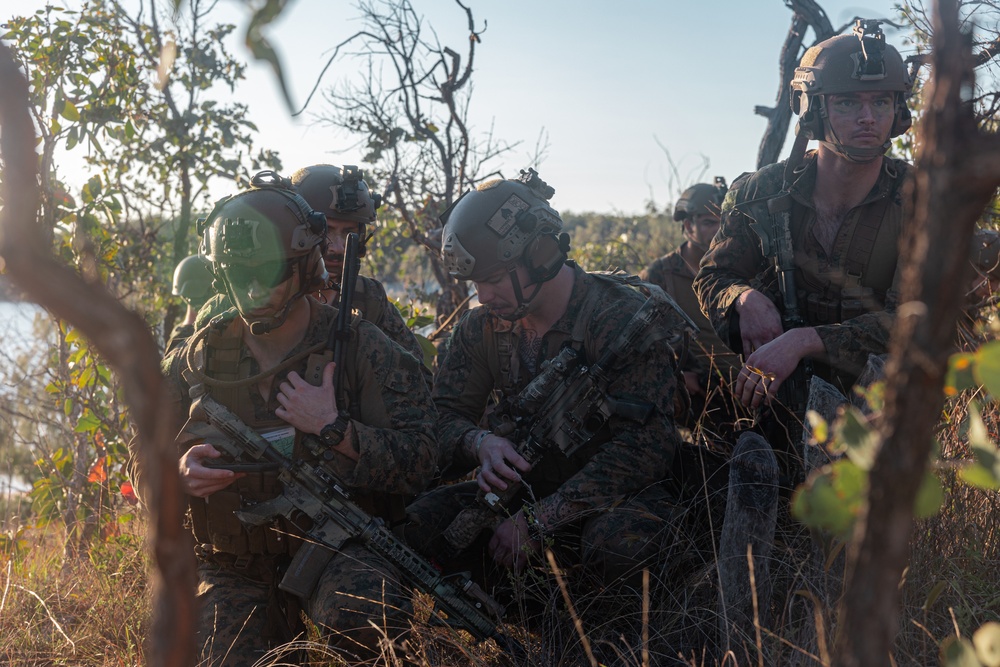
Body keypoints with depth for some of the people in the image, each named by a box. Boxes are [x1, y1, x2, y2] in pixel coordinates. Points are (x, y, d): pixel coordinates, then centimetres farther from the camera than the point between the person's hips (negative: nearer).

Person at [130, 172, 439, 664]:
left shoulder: (362, 348, -3)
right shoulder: (200, 359, 6)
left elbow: (419, 463, -9)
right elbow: (145, 471, 12)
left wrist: (334, 428, -21)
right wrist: (180, 474, -12)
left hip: (337, 546, -3)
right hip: (234, 564, 3)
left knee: (372, 614, -34)